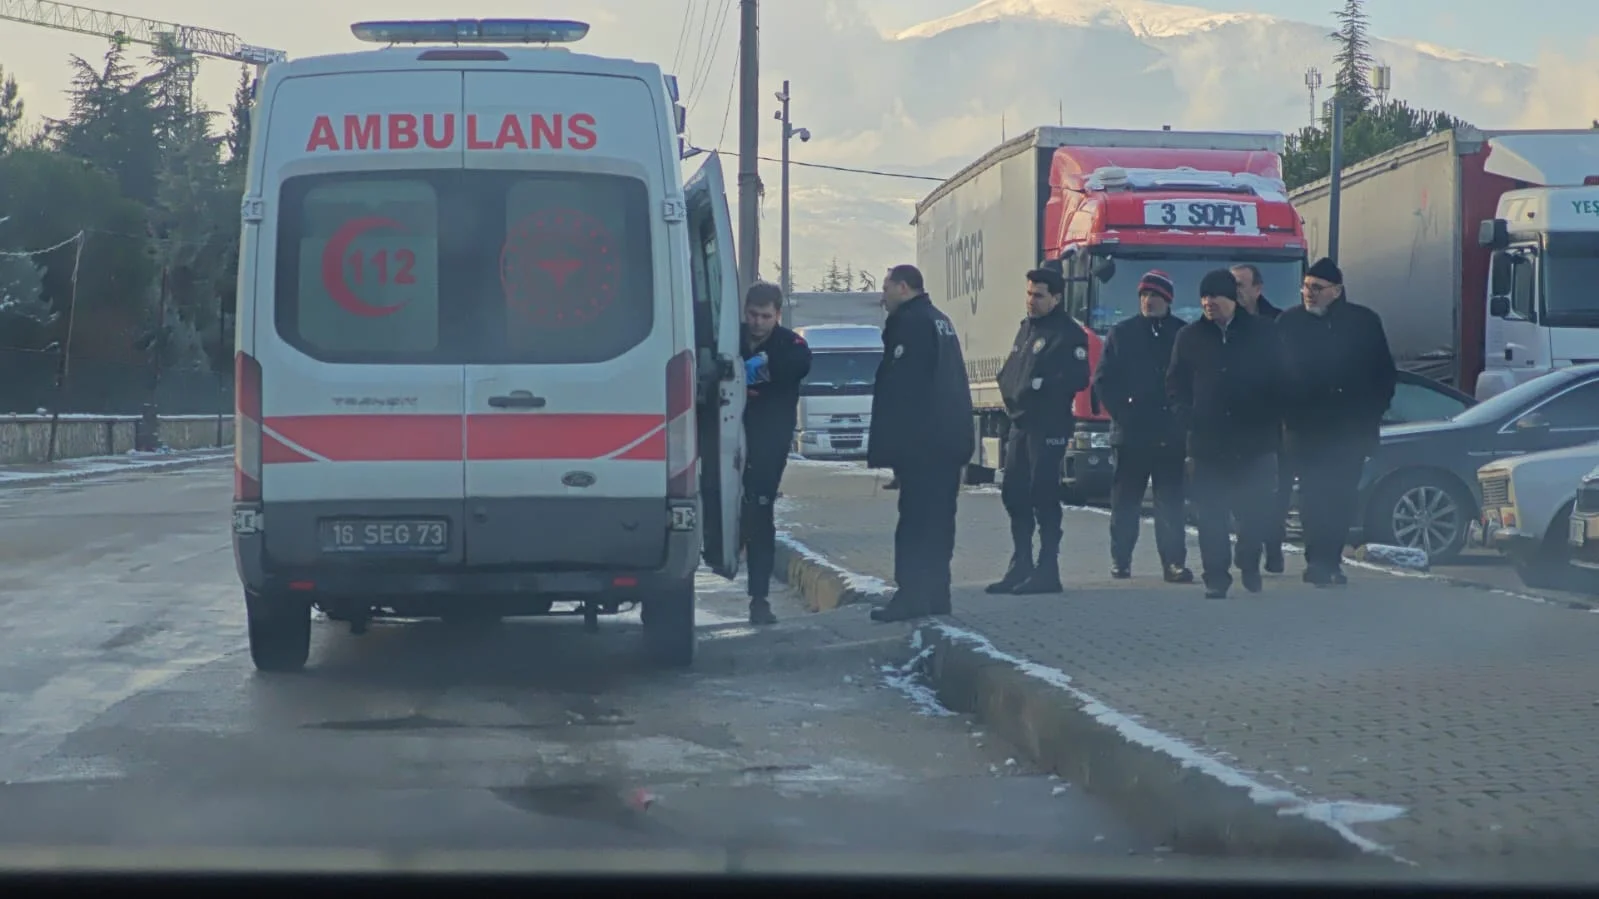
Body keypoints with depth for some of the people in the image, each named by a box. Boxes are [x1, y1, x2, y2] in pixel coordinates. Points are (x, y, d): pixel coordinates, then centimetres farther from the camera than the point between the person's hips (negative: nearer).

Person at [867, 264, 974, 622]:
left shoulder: (910, 322, -10)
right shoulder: (941, 321, 19)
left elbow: (896, 387, -16)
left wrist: (883, 445, -17)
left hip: (921, 443, -9)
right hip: (951, 440, 9)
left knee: (915, 521, -10)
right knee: (938, 519, 11)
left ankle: (911, 596, -12)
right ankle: (936, 595, 14)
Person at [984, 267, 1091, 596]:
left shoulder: (1068, 333, -8)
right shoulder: (1026, 328, 18)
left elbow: (1077, 378, -17)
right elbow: (1008, 373, 19)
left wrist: (1037, 386, -15)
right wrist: (1013, 395, -2)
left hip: (1049, 427, -9)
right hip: (1020, 423, 9)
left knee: (1043, 495, -7)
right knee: (1014, 494, 10)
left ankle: (1047, 571, -3)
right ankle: (1020, 567, 17)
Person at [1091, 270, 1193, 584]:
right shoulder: (1121, 334, 7)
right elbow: (1103, 381, 5)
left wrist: (1182, 414, -4)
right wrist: (1122, 413, -5)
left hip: (1170, 435, 0)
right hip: (1130, 433, 0)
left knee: (1171, 502, -1)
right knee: (1125, 501, 5)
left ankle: (1174, 561, -2)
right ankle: (1120, 561, 12)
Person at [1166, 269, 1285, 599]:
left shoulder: (1261, 333, 5)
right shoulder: (1190, 337, 9)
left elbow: (1279, 381, 8)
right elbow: (1175, 384, 12)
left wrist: (1271, 420, -2)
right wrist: (1187, 418, -1)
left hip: (1255, 439, -1)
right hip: (1207, 442, 1)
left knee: (1256, 510, -1)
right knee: (1211, 514, -2)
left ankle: (1249, 564, 22)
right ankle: (1216, 577, 3)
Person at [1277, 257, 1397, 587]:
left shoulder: (1364, 322, 4)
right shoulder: (1289, 322, 3)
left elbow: (1385, 375, 10)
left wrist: (1371, 416, 3)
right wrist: (1287, 412, -4)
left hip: (1350, 431, 1)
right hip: (1306, 429, -1)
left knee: (1341, 498, 3)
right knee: (1314, 497, -8)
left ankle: (1328, 562, 12)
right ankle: (1321, 563, -7)